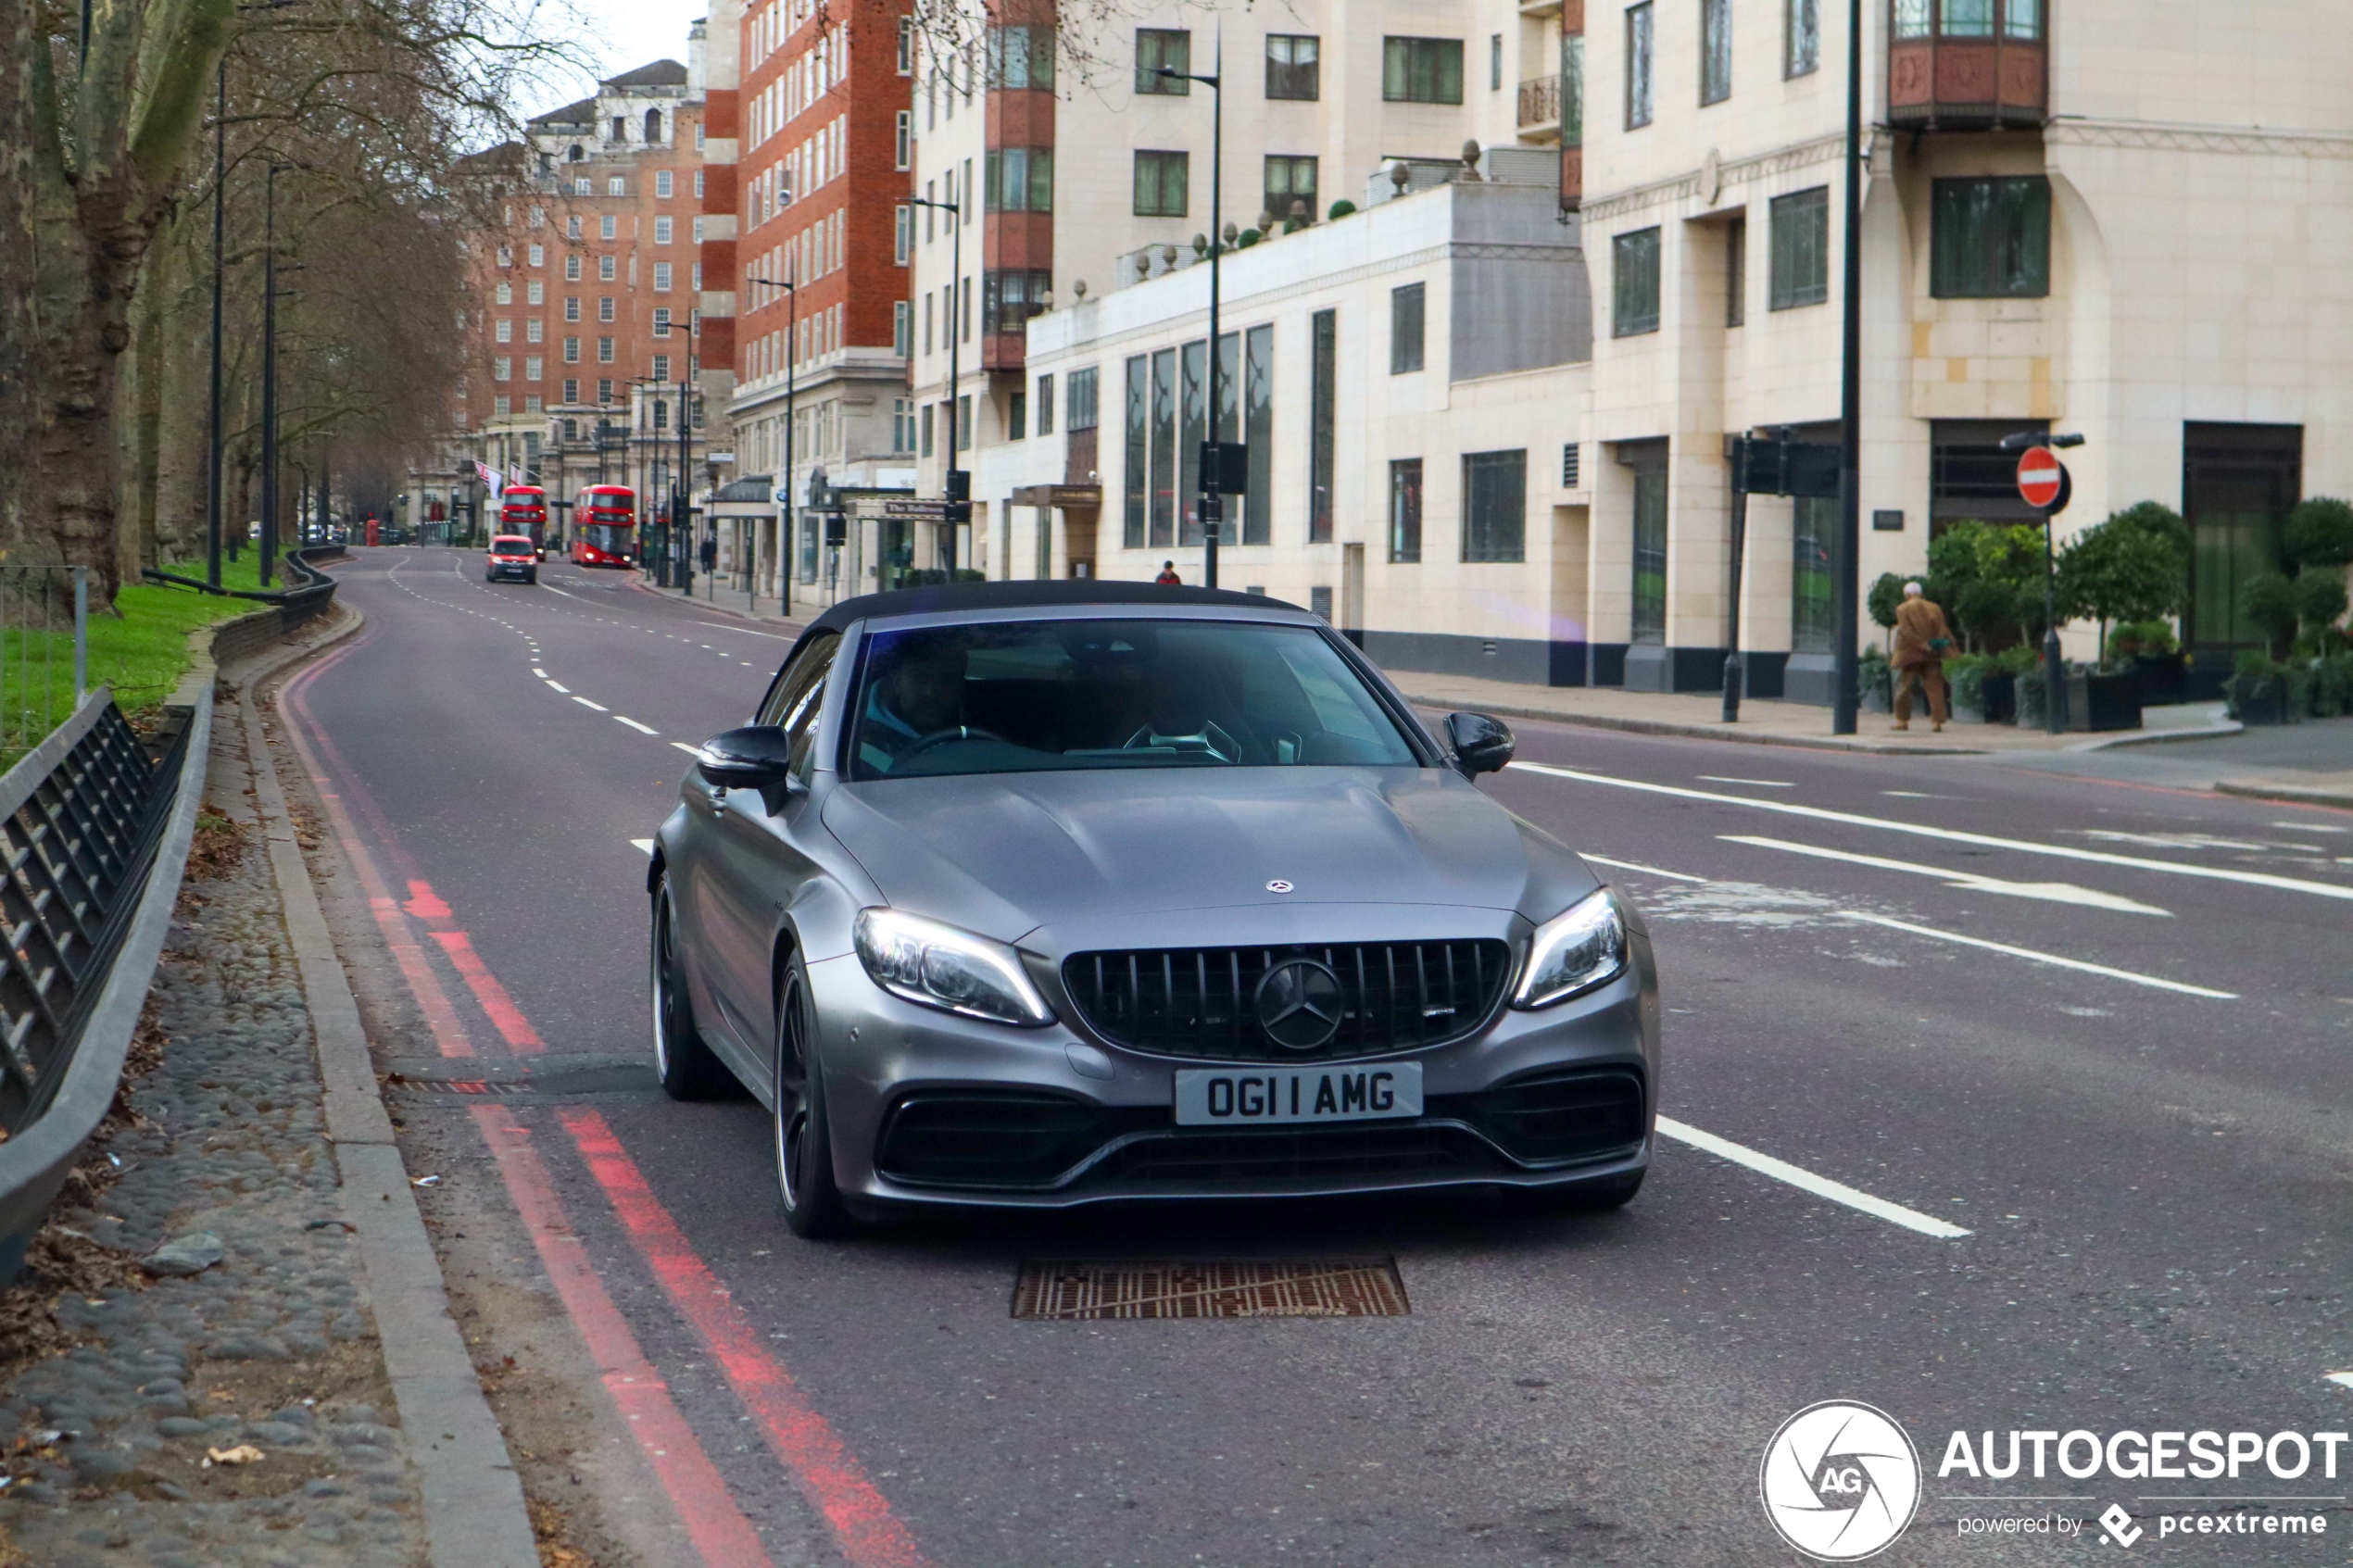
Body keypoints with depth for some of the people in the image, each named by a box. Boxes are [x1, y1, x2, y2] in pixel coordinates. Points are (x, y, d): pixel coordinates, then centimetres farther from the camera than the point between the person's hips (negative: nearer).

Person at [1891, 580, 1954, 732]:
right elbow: (1943, 630, 1)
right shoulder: (1934, 608, 6)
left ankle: (1903, 720, 11)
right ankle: (1938, 720, -6)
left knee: (1904, 687, 9)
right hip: (1931, 657, 2)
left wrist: (1922, 645, -16)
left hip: (1909, 655, -2)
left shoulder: (1902, 609, -3)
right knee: (1934, 687, 2)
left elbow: (1906, 631, -14)